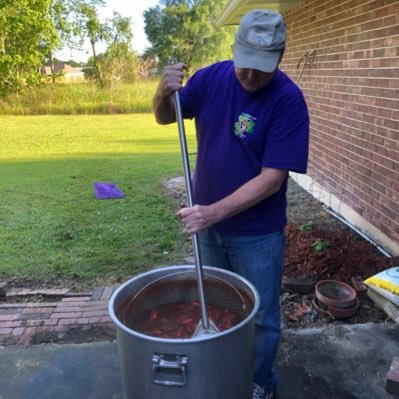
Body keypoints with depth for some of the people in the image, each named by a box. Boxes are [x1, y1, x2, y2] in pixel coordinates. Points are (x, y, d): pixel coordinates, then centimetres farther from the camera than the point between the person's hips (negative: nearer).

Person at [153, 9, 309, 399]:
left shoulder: (289, 100, -19)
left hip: (258, 233, -4)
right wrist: (165, 92, -19)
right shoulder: (212, 76, -7)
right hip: (208, 221, 5)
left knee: (260, 317, 13)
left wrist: (215, 212, -30)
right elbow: (164, 117, 3)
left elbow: (271, 178, -23)